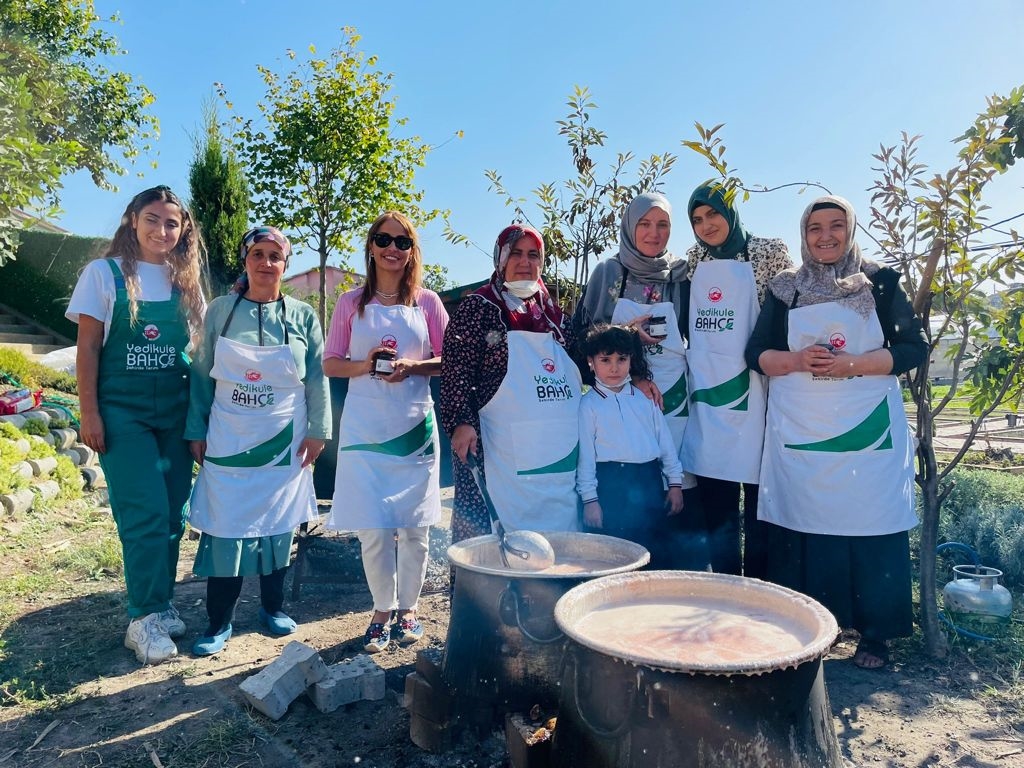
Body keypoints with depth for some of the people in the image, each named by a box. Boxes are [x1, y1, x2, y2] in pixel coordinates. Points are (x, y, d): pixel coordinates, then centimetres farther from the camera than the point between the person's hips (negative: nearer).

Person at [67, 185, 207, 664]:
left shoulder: (186, 281, 8)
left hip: (175, 411, 4)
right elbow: (88, 347, -4)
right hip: (122, 411, -4)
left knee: (172, 514, 7)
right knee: (146, 513, -8)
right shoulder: (104, 273, -2)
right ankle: (144, 618, 6)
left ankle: (160, 606, 23)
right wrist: (89, 413, -9)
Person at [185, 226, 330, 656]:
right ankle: (219, 621, 15)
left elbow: (317, 379, 3)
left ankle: (273, 606, 27)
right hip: (228, 440, 0)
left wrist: (317, 431, -1)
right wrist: (196, 431, 2)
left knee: (277, 527, 9)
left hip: (283, 442, 0)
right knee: (224, 529, 1)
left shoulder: (303, 317, 0)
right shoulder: (220, 311, 1)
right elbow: (202, 375, 4)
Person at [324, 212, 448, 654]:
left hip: (415, 427, 1)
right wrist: (365, 366, -13)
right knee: (373, 528, -1)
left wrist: (414, 366, -13)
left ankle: (407, 609, 24)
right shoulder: (351, 303, 6)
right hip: (364, 429, 0)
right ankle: (383, 611, 20)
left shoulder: (427, 302, 6)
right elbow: (330, 364, 7)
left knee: (414, 525, 6)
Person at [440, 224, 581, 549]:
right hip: (502, 453, -5)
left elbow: (580, 364, 25)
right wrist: (461, 421, -19)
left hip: (559, 452, 6)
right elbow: (455, 369, -6)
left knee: (556, 530, 9)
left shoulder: (552, 311, 17)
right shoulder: (478, 307, 1)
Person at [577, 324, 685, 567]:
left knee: (658, 554, 13)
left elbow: (665, 440, 12)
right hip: (611, 485, -4)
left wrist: (675, 483, 9)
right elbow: (585, 454, -5)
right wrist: (589, 499, -9)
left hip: (649, 482, 4)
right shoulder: (588, 404, -2)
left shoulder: (645, 398, 10)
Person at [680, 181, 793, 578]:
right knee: (716, 511, 8)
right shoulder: (694, 263, 12)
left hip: (752, 399, -3)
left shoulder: (767, 254, 1)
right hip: (707, 401, 4)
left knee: (759, 508, 4)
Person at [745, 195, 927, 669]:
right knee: (798, 528, 0)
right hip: (798, 430, 1)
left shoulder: (880, 282, 6)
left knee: (871, 528, -1)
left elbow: (913, 347, 1)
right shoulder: (785, 289, 10)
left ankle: (875, 634, 13)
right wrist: (796, 360, -13)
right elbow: (756, 353, 7)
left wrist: (852, 365, -14)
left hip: (868, 430, -1)